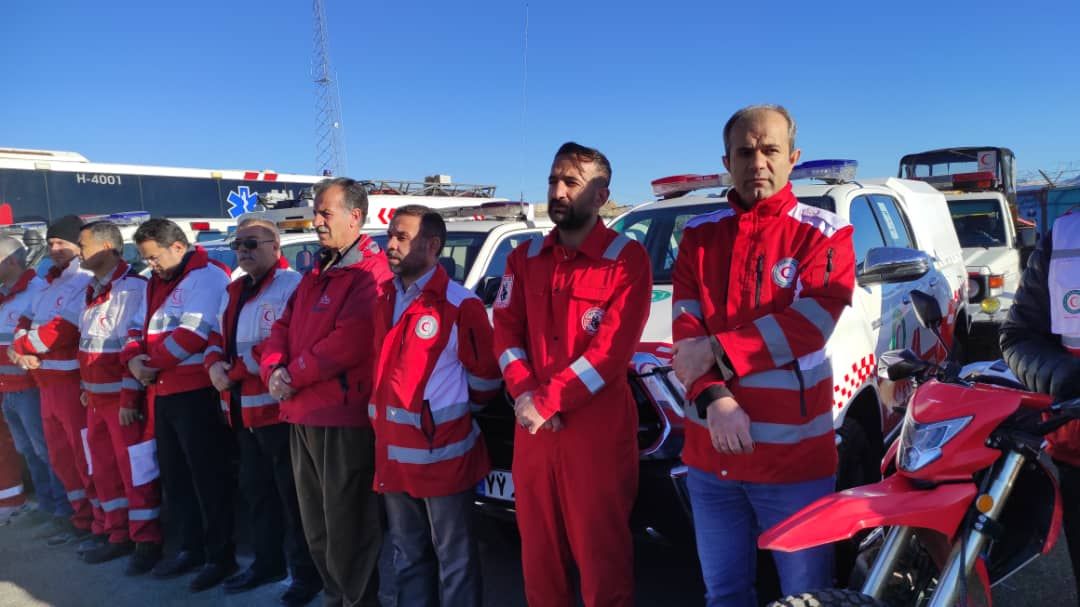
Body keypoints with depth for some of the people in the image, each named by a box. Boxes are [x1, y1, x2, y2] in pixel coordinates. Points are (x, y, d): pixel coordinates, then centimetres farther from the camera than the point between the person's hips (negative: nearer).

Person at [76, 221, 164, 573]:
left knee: (134, 469, -2)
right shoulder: (92, 290, 14)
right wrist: (85, 388, 20)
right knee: (104, 468, 15)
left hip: (123, 396, -9)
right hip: (96, 396, 9)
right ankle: (119, 534, 28)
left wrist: (130, 398, -20)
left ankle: (147, 541, 9)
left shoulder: (133, 287, -14)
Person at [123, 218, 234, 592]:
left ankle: (220, 556, 10)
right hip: (162, 393, 10)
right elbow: (139, 329, 19)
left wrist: (152, 363, -11)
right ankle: (191, 547, 30)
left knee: (207, 477, -2)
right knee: (173, 476, 17)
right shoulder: (156, 283, 18)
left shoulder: (207, 276, -12)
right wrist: (133, 359, -2)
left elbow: (192, 334, -21)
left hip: (196, 392, -9)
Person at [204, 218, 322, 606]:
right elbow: (218, 336, 20)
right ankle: (267, 562, 35)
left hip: (277, 407, -9)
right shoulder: (234, 291, 19)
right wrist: (215, 366, -2)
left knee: (292, 493, -1)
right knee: (254, 489, 19)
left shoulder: (291, 285, -11)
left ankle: (307, 572, 12)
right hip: (241, 408, 9)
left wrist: (235, 371, -18)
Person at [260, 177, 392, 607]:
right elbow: (284, 327, 16)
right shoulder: (316, 274, 18)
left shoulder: (371, 272, -13)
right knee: (315, 525, 20)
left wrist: (293, 376, -13)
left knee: (346, 526, 2)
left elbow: (347, 343, -22)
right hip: (302, 415, 10)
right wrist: (274, 370, -4)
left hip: (345, 417, -10)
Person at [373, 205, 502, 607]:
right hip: (393, 452, 7)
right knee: (408, 557, 20)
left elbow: (486, 378, -5)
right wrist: (383, 417, 13)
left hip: (443, 453, -6)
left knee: (454, 558, 8)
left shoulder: (460, 304, -12)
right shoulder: (382, 300, 7)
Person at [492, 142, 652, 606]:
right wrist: (524, 396, -11)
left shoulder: (626, 259, -5)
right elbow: (506, 331, 6)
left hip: (598, 430, -5)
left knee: (601, 556, 5)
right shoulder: (524, 259, 12)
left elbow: (612, 348, -13)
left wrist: (546, 402, -16)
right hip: (532, 429, 5)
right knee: (538, 553, 16)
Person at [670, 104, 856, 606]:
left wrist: (717, 352, -17)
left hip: (794, 453, -3)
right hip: (709, 453, 4)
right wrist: (712, 399, -17)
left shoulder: (824, 233, -1)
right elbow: (686, 332, -1)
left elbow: (809, 323, -16)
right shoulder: (699, 236, 8)